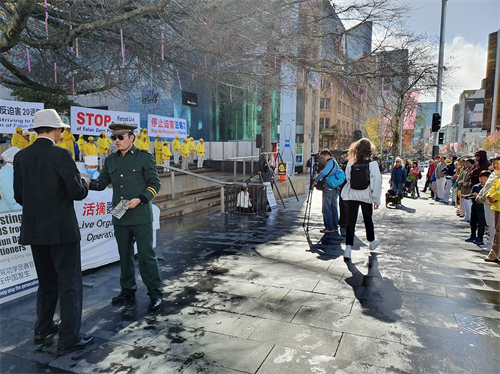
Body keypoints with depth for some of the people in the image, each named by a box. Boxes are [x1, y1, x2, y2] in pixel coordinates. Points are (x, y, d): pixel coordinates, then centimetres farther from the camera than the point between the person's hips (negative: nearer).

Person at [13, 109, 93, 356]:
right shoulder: (60, 155, -14)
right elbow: (78, 192, -17)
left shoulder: (21, 157, 5)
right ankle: (69, 340, 9)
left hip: (34, 230, 7)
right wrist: (84, 182, 4)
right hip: (61, 229, -7)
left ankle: (43, 330, 34)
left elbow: (19, 196, 8)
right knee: (69, 284, 3)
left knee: (47, 282, 22)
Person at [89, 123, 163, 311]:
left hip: (140, 216, -5)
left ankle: (155, 293, 9)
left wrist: (140, 199, -19)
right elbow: (101, 183, 13)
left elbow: (155, 184, -5)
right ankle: (128, 290, 30)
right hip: (120, 217, 6)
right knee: (125, 255, 15)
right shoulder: (111, 160, 11)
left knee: (146, 255, -2)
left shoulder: (144, 157, -4)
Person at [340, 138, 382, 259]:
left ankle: (348, 249, -3)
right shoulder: (372, 164, -10)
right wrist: (377, 200, -2)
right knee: (368, 219, 17)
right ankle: (372, 242, 40)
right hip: (366, 196, -1)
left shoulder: (351, 163, -3)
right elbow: (376, 184, -8)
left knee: (351, 221, 3)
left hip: (352, 195, 1)